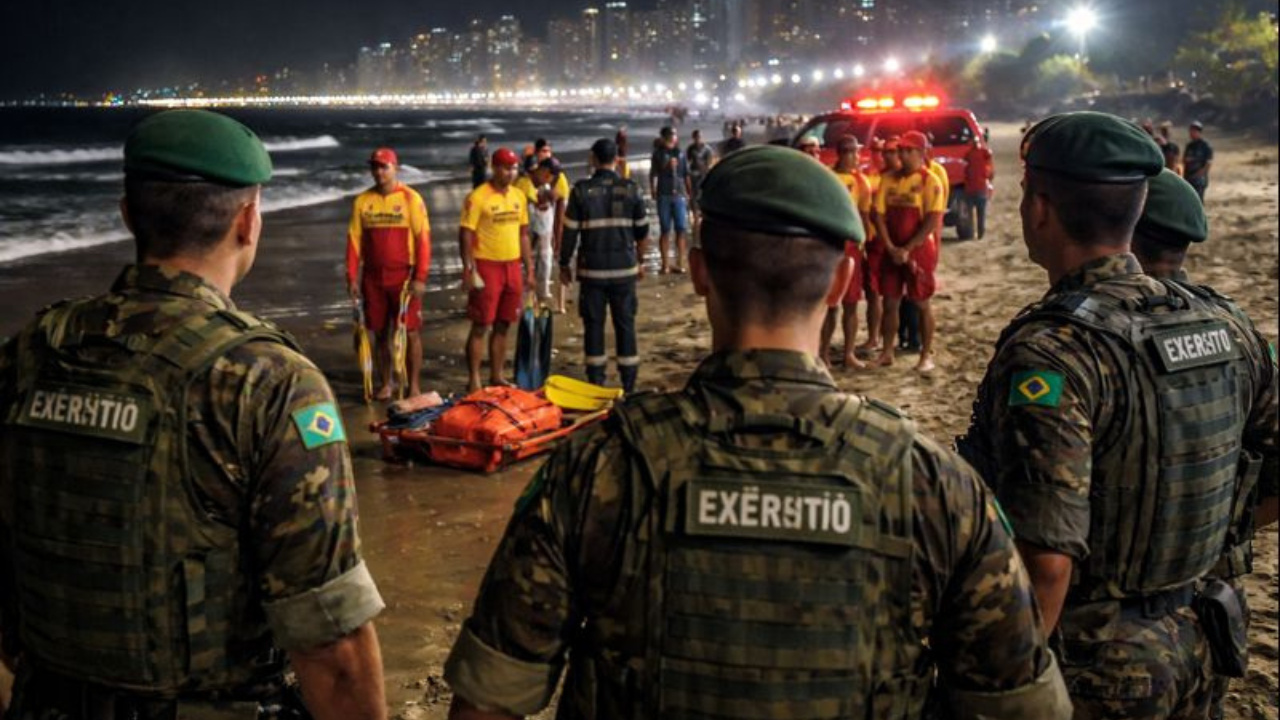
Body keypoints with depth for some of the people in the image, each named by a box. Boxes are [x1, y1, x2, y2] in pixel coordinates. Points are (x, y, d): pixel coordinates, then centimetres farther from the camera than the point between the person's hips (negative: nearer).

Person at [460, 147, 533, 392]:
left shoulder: (519, 196, 10)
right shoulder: (478, 197, -9)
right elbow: (466, 235, -11)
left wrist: (529, 269, 14)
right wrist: (468, 269, -17)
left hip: (512, 266, 6)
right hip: (487, 266, -6)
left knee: (503, 326, 11)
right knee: (481, 326, -2)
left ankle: (496, 376, 21)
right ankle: (473, 380, 4)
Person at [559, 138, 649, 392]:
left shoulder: (581, 191, -6)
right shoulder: (631, 190, -1)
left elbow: (570, 232, -5)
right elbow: (642, 231, 6)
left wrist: (564, 264, 7)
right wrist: (640, 261, 20)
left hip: (592, 270, -1)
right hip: (624, 269, 1)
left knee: (594, 325, 7)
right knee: (625, 325, 8)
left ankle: (596, 384, 11)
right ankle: (628, 385, 11)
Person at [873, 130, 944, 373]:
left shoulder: (930, 182, -8)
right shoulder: (889, 180, 6)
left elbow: (932, 221, -15)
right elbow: (879, 215, 3)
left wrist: (907, 249, -17)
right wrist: (891, 248, -8)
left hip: (919, 250, -4)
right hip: (892, 251, 5)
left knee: (921, 303, 2)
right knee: (889, 302, 8)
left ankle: (926, 355, 10)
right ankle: (887, 352, 18)